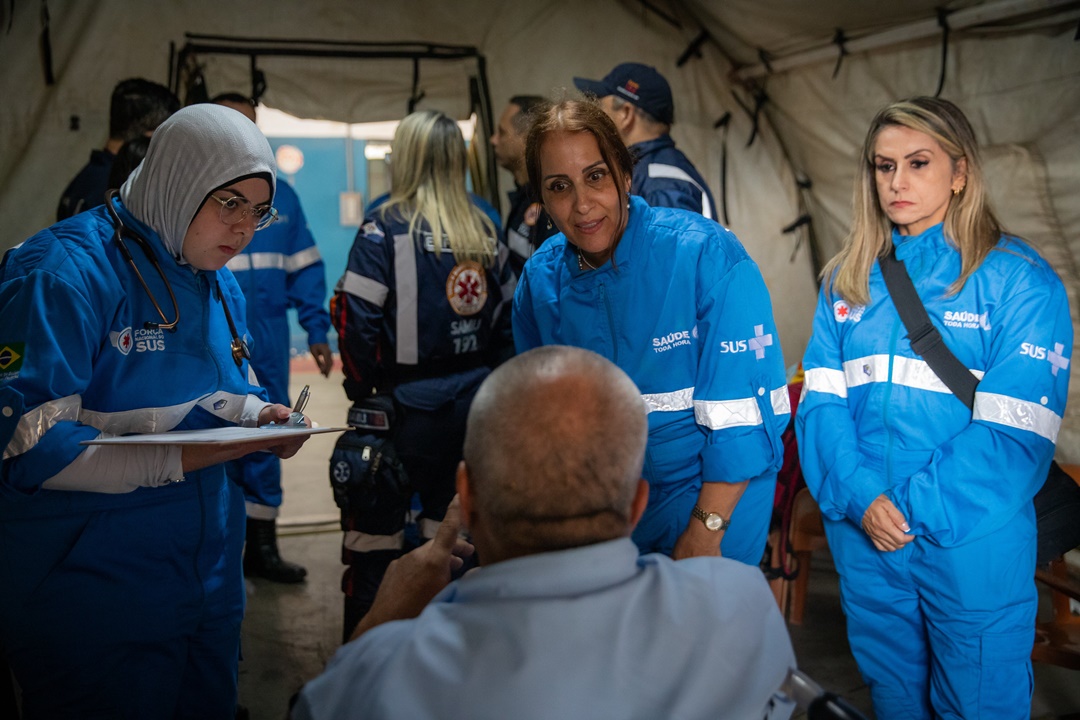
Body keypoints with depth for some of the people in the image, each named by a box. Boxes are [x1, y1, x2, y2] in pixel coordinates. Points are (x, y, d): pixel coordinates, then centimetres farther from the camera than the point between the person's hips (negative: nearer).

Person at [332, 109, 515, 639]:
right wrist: (484, 380, 15)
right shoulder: (485, 230, 5)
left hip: (405, 407, -5)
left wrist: (363, 390, -2)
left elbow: (356, 320, -15)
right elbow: (507, 317, 9)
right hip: (471, 408, 5)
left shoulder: (386, 228, -10)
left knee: (375, 537, 5)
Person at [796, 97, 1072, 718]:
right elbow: (822, 400, 1)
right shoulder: (848, 282, 8)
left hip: (971, 544, -4)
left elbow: (1014, 431, -14)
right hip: (863, 536, 4)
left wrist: (909, 507, -19)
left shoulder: (1019, 280, -8)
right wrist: (860, 498, -15)